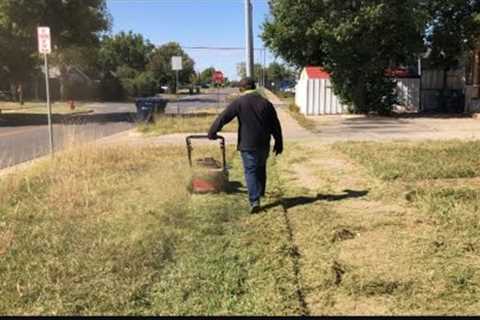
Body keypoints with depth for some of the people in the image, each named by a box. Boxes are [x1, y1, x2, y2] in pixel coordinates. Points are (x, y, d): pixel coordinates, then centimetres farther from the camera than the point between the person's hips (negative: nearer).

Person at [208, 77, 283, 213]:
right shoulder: (266, 103, 4)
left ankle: (254, 201, -10)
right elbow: (276, 125, 7)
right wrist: (279, 143, 16)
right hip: (264, 144, 4)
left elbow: (222, 118, -6)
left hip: (247, 145, -4)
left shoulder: (239, 102, -7)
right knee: (261, 169, 22)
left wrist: (212, 133, 6)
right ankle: (260, 193, 36)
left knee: (250, 172, 0)